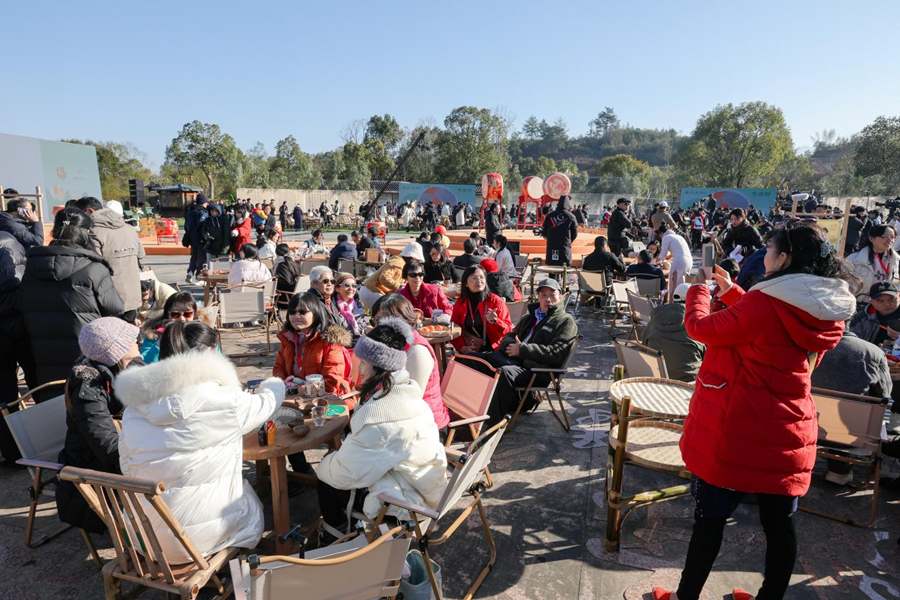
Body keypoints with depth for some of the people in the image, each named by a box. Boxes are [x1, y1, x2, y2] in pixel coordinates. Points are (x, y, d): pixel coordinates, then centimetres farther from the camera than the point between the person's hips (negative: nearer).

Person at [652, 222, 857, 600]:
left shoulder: (764, 305, -22)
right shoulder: (830, 311, 1)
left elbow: (700, 328, -12)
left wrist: (699, 288, 5)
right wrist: (731, 292, 16)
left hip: (734, 433, -6)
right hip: (789, 437, 6)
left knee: (710, 520, 9)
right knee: (780, 526, 17)